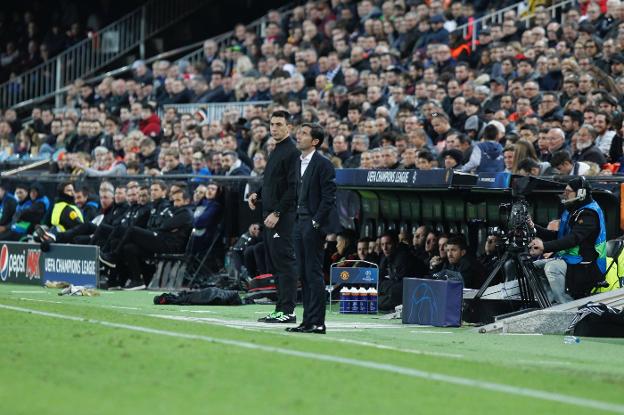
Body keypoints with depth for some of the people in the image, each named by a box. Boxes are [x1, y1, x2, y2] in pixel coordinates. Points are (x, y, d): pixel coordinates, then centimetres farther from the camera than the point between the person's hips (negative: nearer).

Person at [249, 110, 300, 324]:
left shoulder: (292, 152, -11)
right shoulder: (275, 151, 20)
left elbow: (293, 187, -17)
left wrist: (277, 212, -20)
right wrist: (258, 194, 11)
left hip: (283, 216, -10)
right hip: (269, 214, 10)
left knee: (285, 262, -9)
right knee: (274, 264, 10)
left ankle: (287, 311, -9)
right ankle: (281, 309, 13)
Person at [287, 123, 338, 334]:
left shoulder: (323, 164, -11)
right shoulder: (299, 163, 15)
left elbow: (329, 197, -14)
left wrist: (316, 222, -16)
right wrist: (298, 219, 13)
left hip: (314, 224, -9)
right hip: (300, 222, 9)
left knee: (314, 273, -8)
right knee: (304, 274, 9)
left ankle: (317, 322, -6)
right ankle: (308, 320, 14)